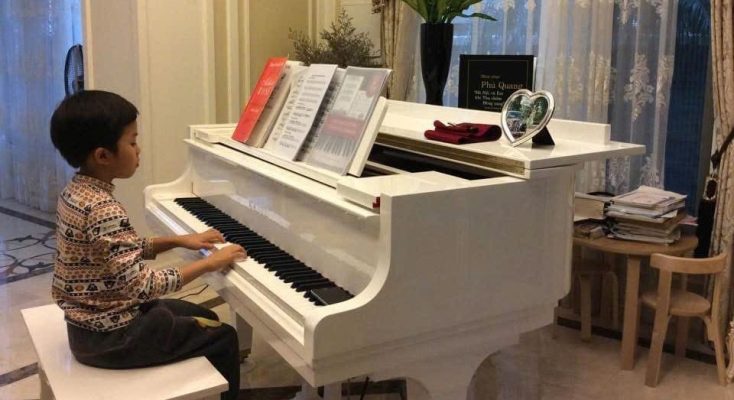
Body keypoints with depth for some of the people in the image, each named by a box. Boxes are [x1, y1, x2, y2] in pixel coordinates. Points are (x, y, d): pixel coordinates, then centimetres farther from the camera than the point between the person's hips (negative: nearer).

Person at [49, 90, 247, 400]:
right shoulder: (105, 211, -29)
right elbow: (143, 286, -29)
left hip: (88, 322, 9)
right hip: (109, 336, -9)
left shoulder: (74, 192, 1)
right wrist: (210, 263, -22)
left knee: (205, 318, 21)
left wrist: (178, 240, 5)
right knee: (223, 338, 0)